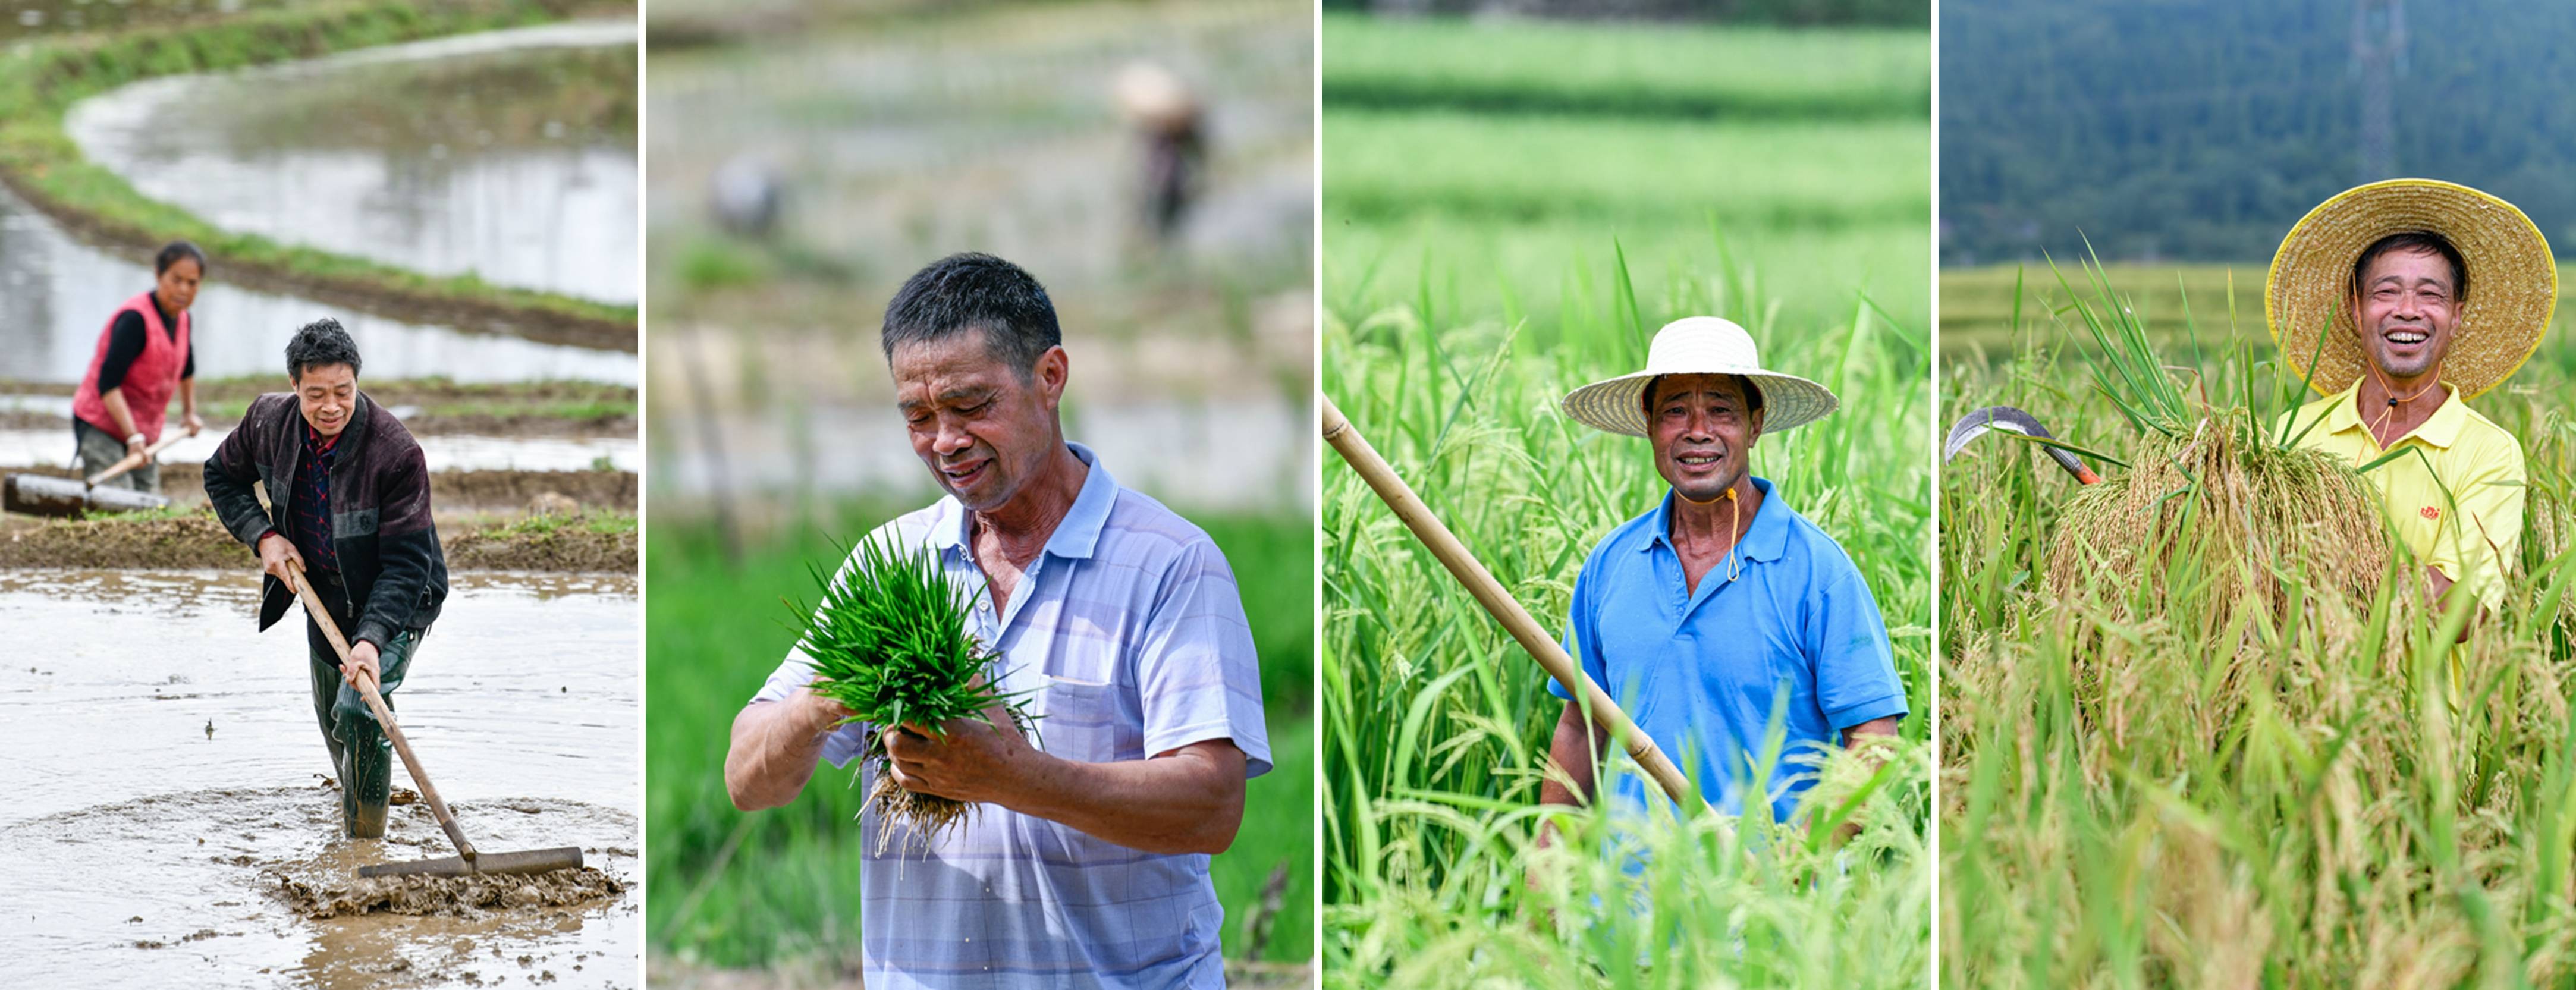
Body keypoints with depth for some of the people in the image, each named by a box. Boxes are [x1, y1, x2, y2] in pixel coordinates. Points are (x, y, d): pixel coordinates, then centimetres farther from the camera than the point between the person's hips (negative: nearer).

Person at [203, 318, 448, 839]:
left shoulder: (397, 453, -33)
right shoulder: (269, 420, -16)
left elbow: (405, 563, -31)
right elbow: (222, 477, 5)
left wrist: (371, 639, -43)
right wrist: (263, 536, -12)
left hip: (395, 601, -6)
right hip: (325, 596, 6)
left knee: (360, 711, -24)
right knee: (332, 718, 21)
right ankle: (355, 809, 49)